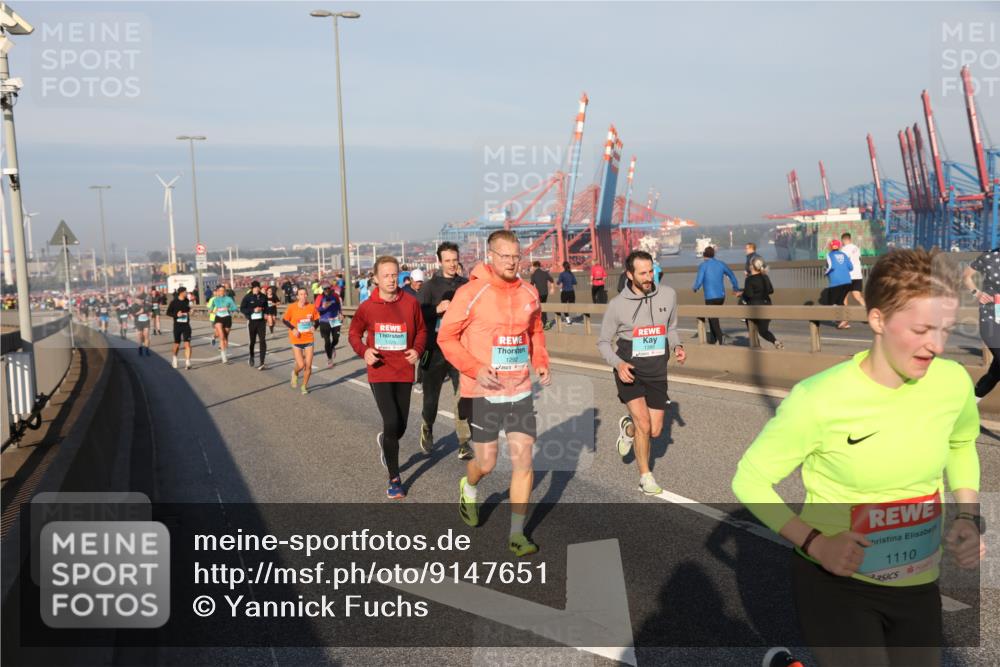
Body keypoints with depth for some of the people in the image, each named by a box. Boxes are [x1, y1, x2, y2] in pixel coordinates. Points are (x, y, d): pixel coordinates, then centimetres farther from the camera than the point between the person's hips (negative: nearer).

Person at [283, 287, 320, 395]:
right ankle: (295, 373, 29)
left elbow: (316, 319, 11)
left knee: (308, 366, 1)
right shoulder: (292, 307, -9)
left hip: (309, 339, 2)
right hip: (296, 340, -2)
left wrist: (314, 326, -9)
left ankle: (304, 386, 24)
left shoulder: (312, 307, -4)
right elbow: (284, 320, 1)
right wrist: (293, 329, -13)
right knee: (301, 365, -9)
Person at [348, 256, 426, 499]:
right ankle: (394, 478, 3)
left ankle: (384, 441, 49)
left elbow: (421, 330, 9)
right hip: (380, 373, -2)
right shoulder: (367, 307, -5)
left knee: (400, 427, 10)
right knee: (392, 423, -13)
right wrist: (364, 351, -10)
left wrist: (417, 350, -9)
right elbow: (354, 333, 8)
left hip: (404, 372, 2)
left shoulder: (410, 303, -4)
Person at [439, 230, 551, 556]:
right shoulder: (470, 293, -11)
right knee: (486, 463, 7)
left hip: (520, 391, 4)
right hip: (483, 393, -4)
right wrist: (476, 369, -18)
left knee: (523, 460, 0)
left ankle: (517, 534, 12)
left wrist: (541, 364, 3)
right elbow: (446, 337, -8)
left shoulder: (529, 293, 4)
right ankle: (469, 490, 44)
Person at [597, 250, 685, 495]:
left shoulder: (668, 294, -3)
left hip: (657, 373, 4)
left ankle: (627, 428, 43)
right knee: (643, 424, -16)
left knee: (654, 431, 8)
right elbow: (603, 341, 0)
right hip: (629, 371, -3)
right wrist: (618, 364, -19)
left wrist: (677, 346, -7)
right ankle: (645, 477, 7)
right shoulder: (617, 304, -11)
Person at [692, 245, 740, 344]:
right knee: (713, 316, 21)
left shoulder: (703, 265, -6)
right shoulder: (721, 264, 8)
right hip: (721, 296, 5)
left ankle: (720, 337, -22)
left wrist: (694, 288, 10)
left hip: (710, 297, -5)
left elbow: (699, 282, -12)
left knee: (712, 318, -2)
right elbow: (732, 275, 18)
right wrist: (736, 289, 31)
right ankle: (713, 338, 27)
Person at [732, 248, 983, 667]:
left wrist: (968, 518, 0)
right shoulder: (819, 400, -25)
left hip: (919, 585, 5)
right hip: (835, 581, -5)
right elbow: (749, 481, -14)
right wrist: (815, 544, -23)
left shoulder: (953, 383, -11)